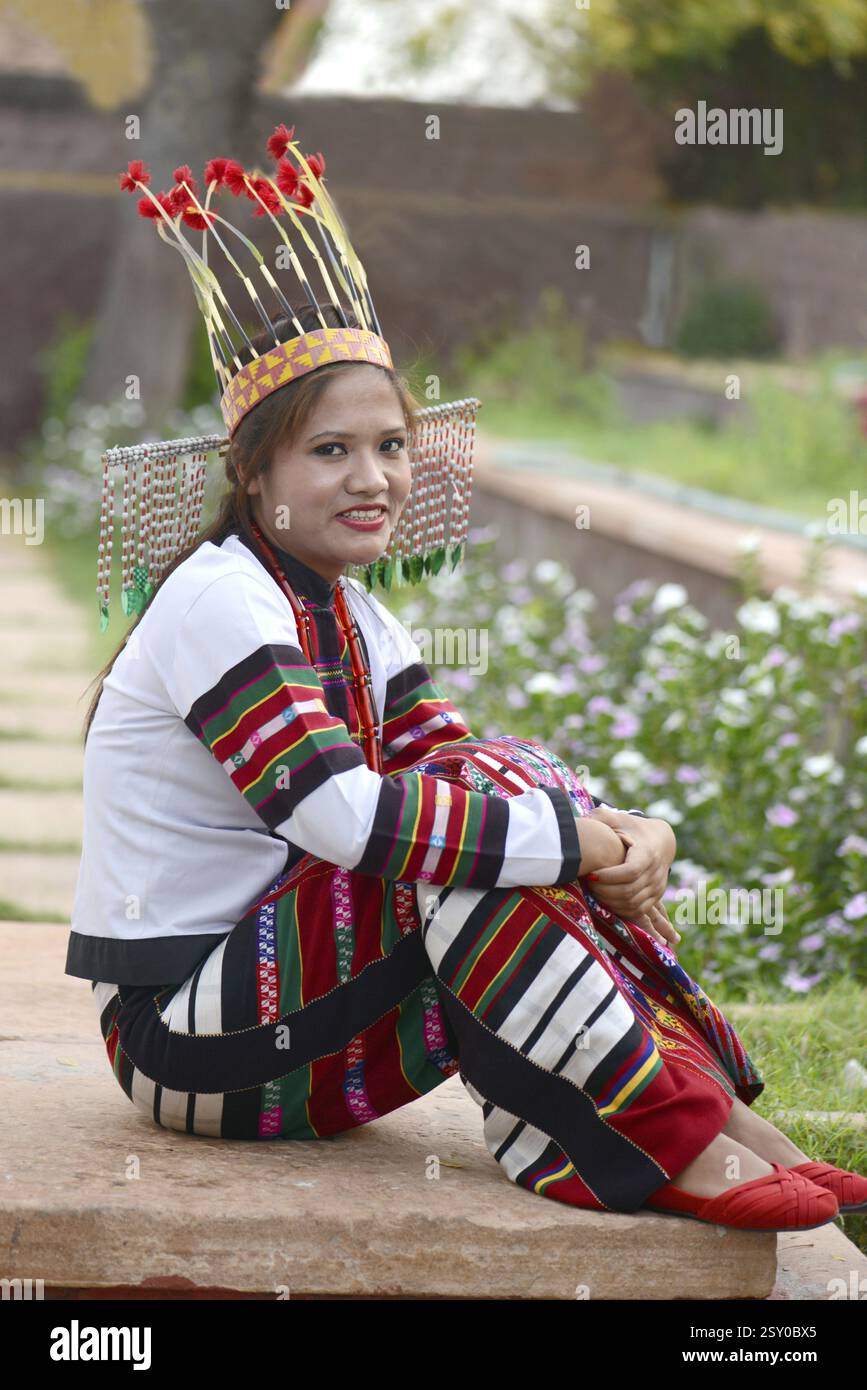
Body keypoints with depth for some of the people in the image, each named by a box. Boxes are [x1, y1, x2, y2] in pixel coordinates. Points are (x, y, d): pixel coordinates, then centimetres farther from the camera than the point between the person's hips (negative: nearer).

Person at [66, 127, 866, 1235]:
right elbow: (345, 818, -29)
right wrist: (578, 835, -26)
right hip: (183, 1032, -8)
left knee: (499, 802, -9)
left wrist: (628, 840, -18)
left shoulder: (353, 622, 12)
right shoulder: (221, 601, -16)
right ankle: (673, 1148, -24)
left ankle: (720, 1114, -16)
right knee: (489, 818, -24)